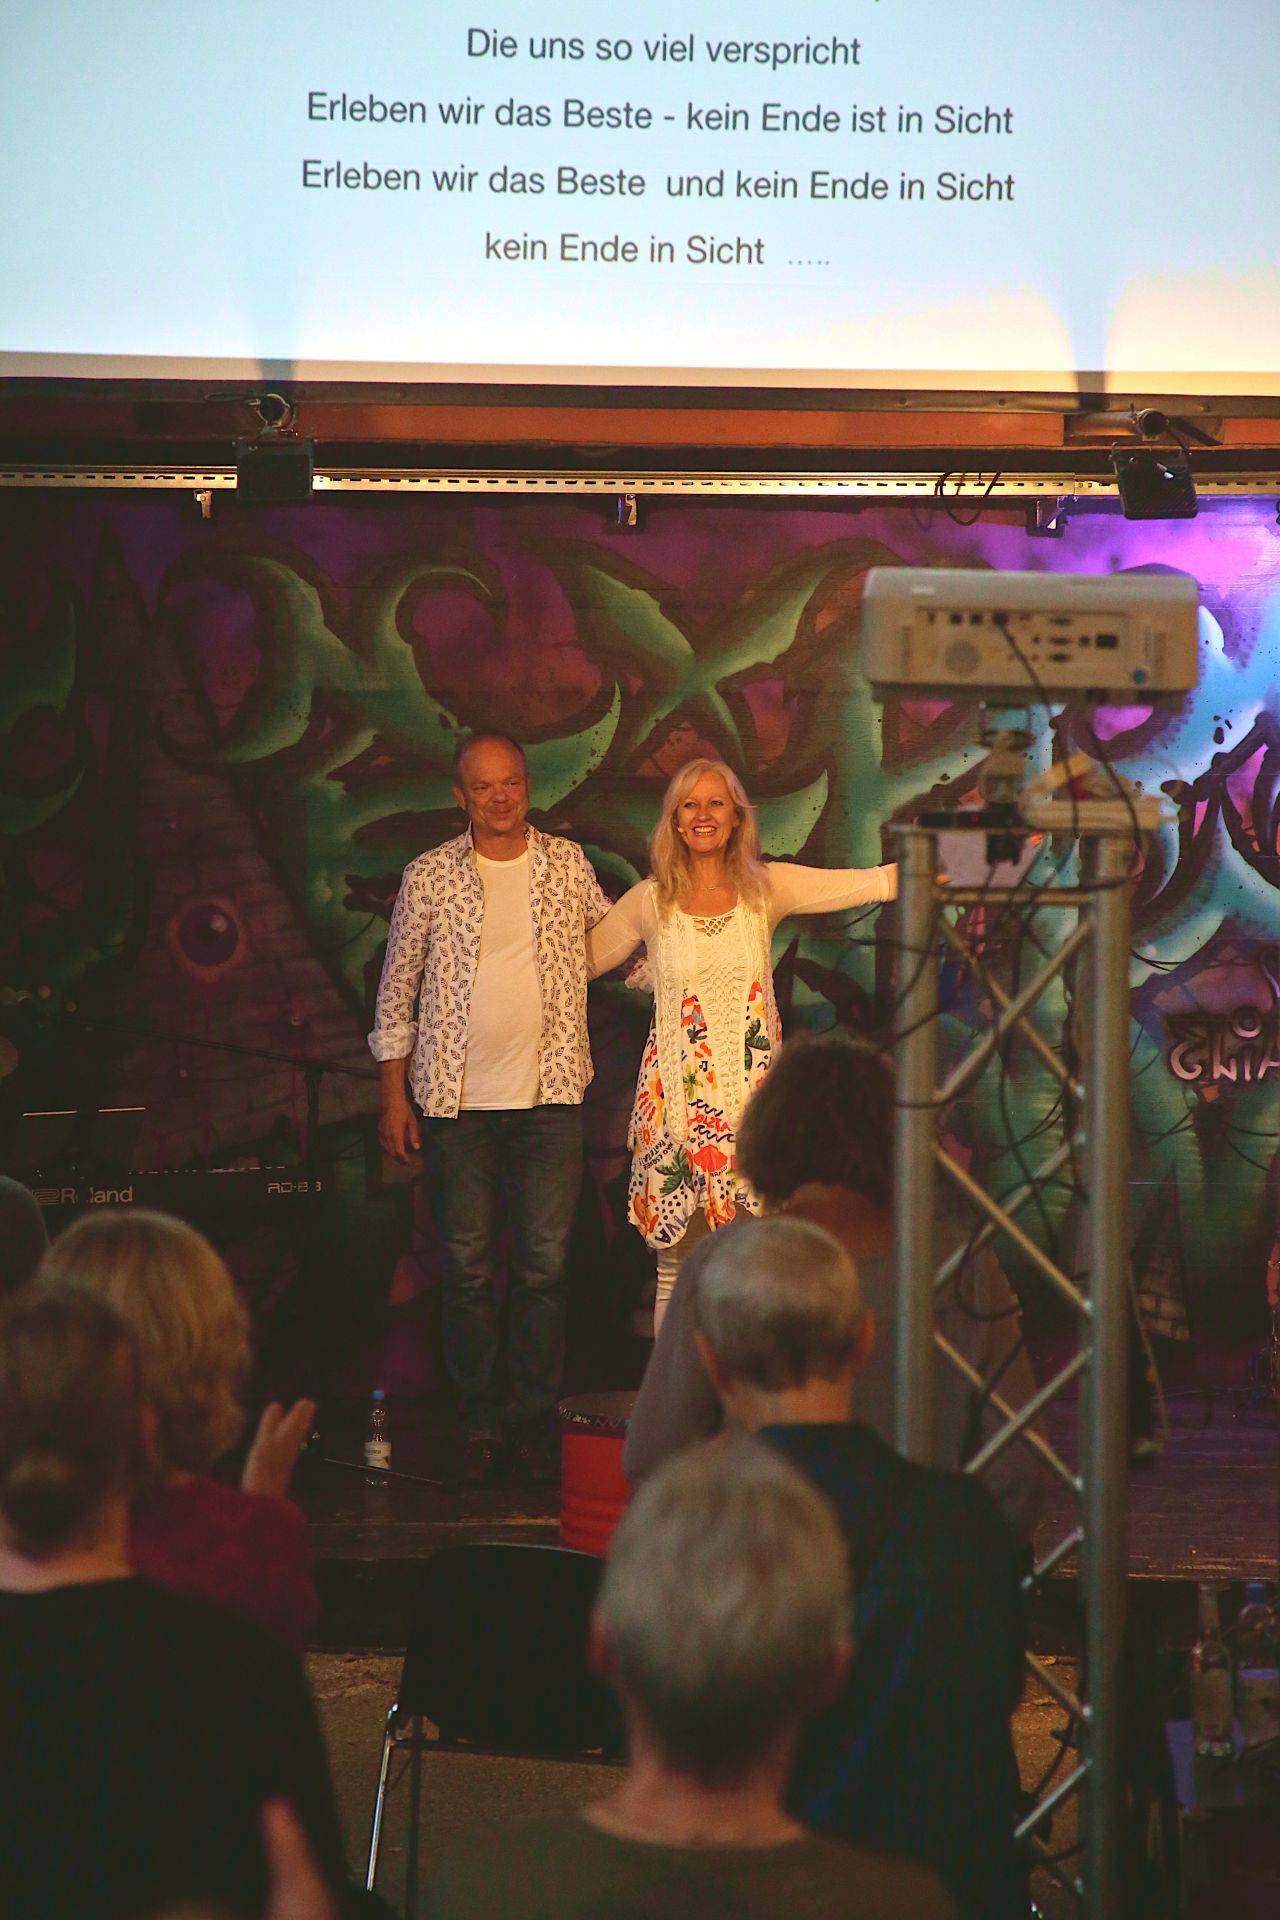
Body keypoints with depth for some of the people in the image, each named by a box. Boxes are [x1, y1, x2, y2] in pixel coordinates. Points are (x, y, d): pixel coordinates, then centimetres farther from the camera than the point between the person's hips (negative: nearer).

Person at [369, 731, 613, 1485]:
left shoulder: (568, 865, 6)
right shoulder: (431, 876, 2)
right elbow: (398, 989, 6)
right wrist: (394, 1095, 3)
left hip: (550, 1092, 0)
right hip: (459, 1097, 0)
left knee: (547, 1263, -1)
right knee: (469, 1266, 3)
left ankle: (538, 1420, 7)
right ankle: (481, 1422, 11)